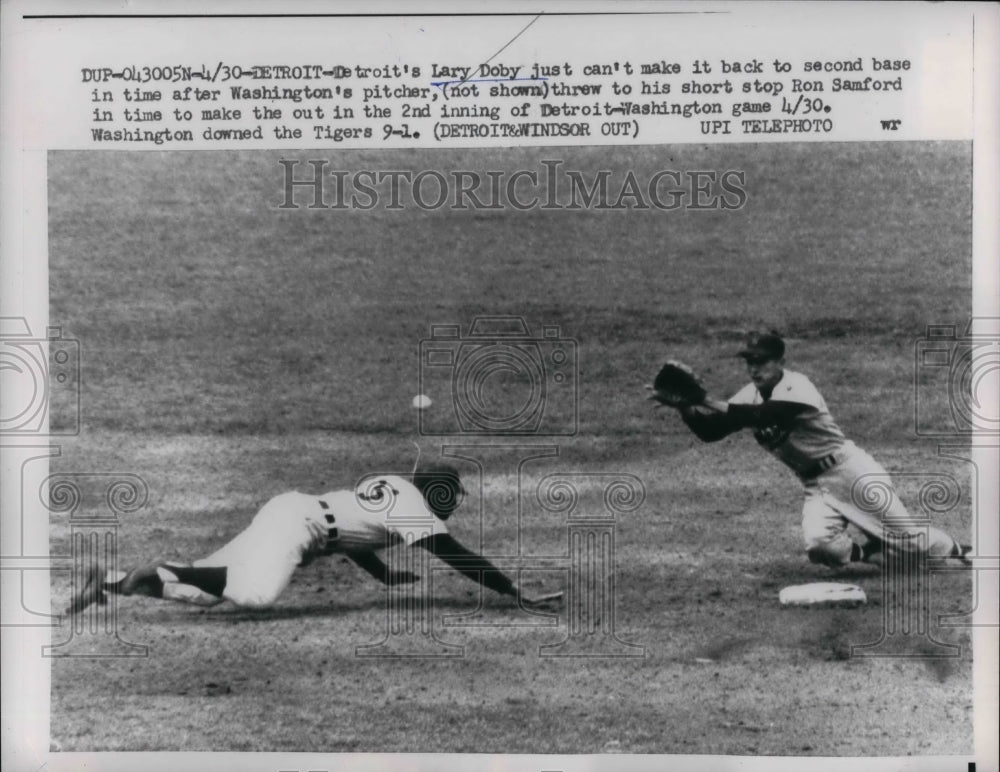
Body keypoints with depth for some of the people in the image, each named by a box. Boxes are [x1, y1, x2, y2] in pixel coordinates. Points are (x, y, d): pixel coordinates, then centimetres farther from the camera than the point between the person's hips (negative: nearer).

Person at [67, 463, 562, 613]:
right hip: (297, 526, -9)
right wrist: (518, 595, -3)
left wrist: (385, 575, 38)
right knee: (255, 594, -30)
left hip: (287, 511, 9)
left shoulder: (392, 486, 20)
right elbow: (459, 559, -7)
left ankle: (111, 581, 5)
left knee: (213, 588, 7)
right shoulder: (414, 510, -5)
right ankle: (161, 574, -23)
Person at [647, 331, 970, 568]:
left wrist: (711, 402, -42)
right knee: (818, 544, -23)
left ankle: (957, 550, 34)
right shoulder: (749, 397, 0)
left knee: (904, 534, 4)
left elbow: (762, 416, -38)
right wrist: (683, 406, -25)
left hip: (849, 469, -5)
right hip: (816, 485, 5)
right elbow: (709, 431, -7)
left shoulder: (796, 387, -21)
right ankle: (871, 551, 6)